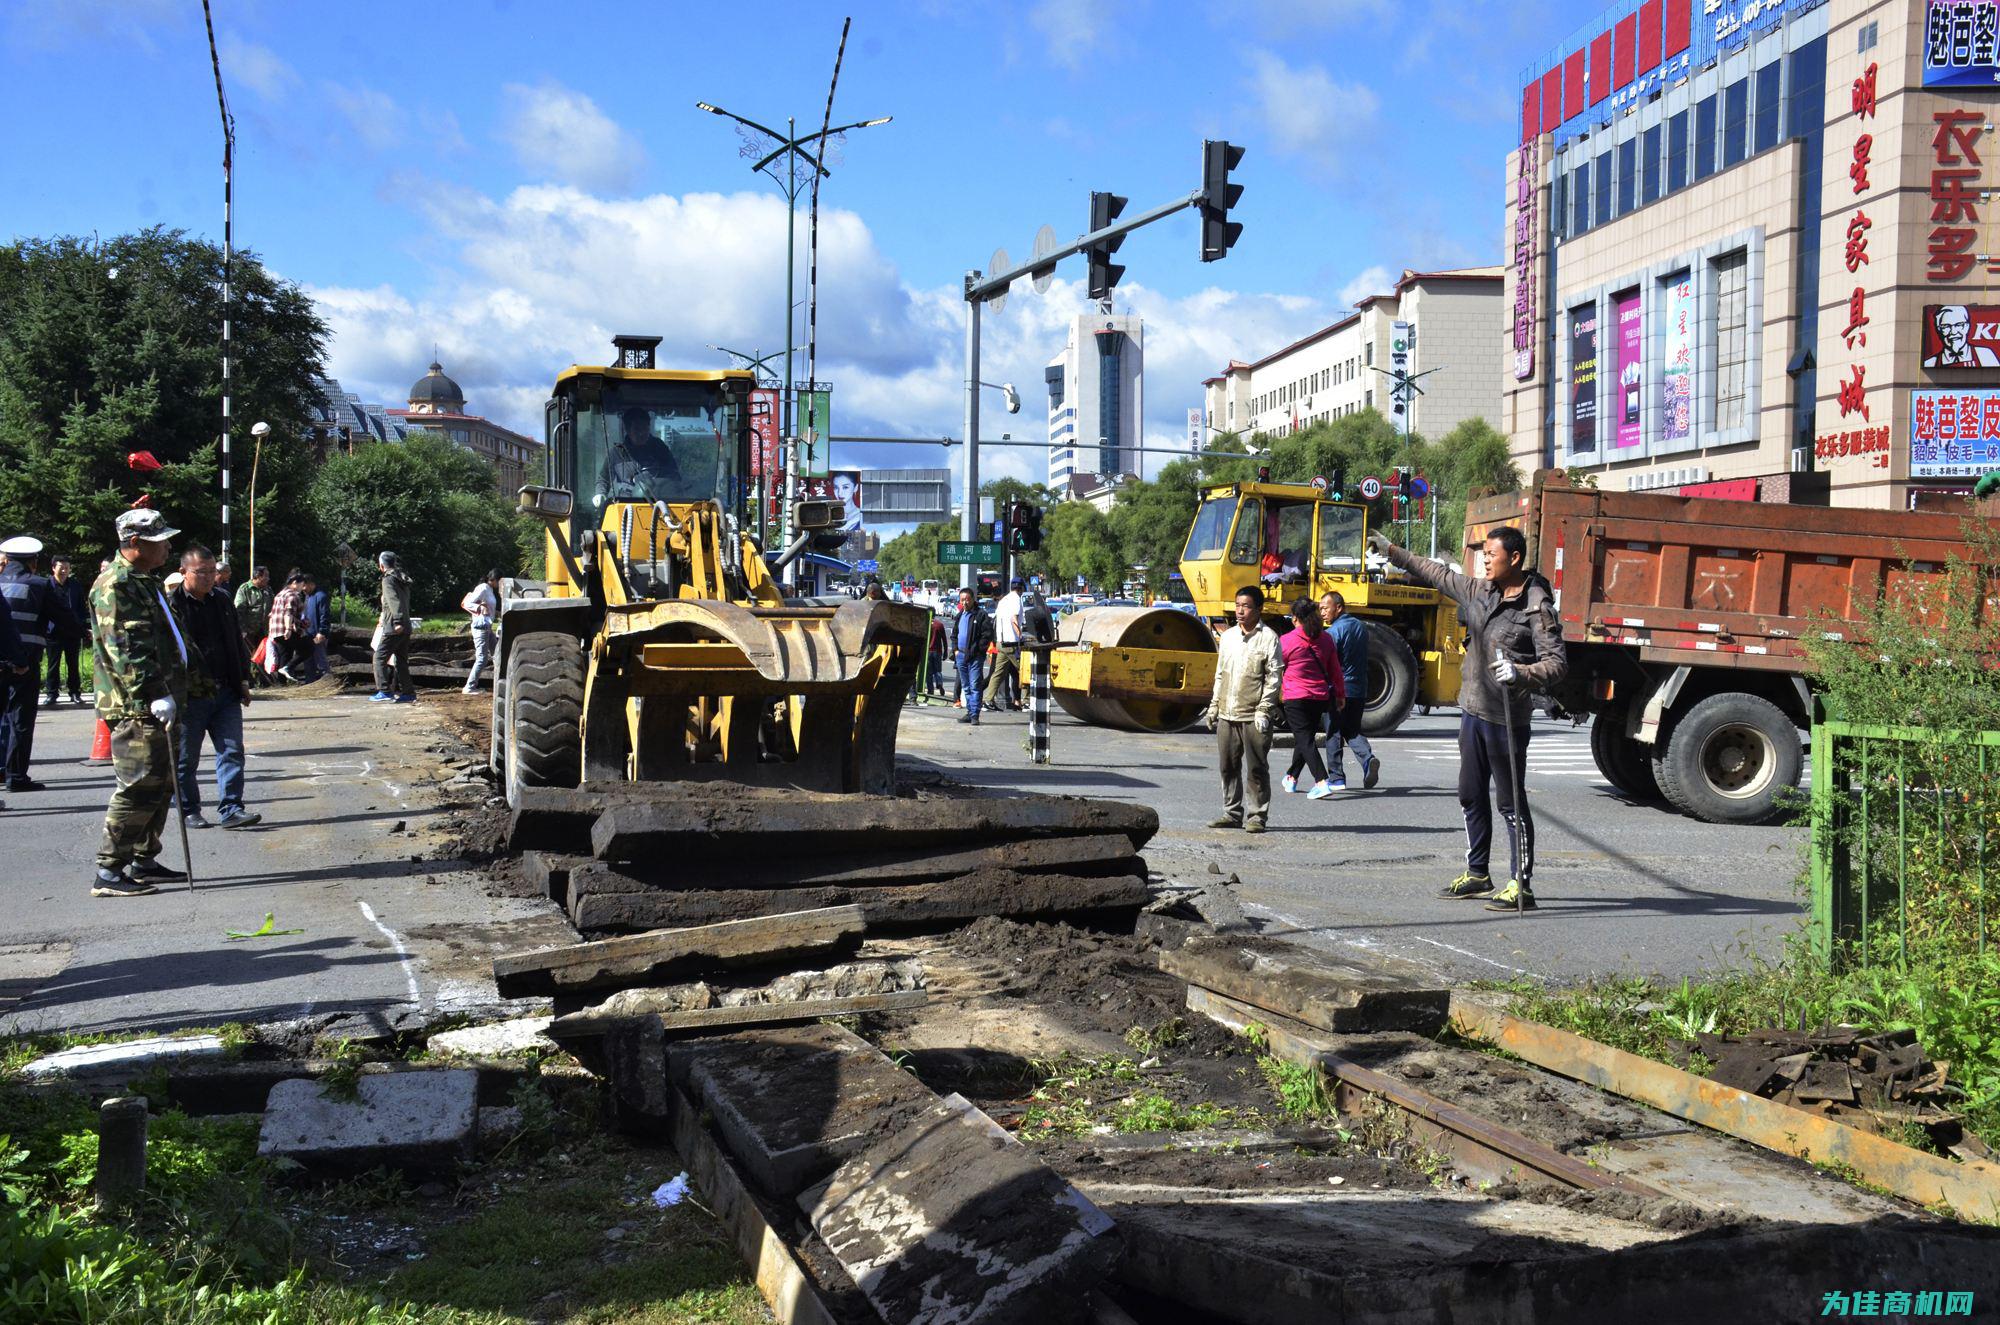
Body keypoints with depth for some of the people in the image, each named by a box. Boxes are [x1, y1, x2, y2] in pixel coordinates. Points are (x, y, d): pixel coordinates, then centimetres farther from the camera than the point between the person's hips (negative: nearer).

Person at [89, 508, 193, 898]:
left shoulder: (146, 582, 19)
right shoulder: (114, 585, -13)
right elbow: (124, 650, -22)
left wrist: (167, 694, 27)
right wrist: (154, 694, -26)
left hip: (155, 704, 10)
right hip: (134, 707, -10)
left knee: (160, 785, 15)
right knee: (138, 788, -11)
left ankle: (143, 861, 24)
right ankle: (108, 872, -7)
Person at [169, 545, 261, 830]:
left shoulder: (222, 601, 12)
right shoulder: (171, 605, -7)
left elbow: (237, 643, 22)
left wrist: (243, 680, 16)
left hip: (225, 693, 5)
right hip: (189, 697, -5)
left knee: (232, 751, -1)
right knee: (185, 759, 6)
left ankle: (230, 809, 1)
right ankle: (188, 811, 19)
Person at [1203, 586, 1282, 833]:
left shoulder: (1268, 638, -4)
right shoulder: (1228, 636, 14)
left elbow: (1274, 677, -7)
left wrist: (1263, 710, -13)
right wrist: (1214, 706, 14)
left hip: (1254, 717, -6)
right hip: (1227, 715, 6)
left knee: (1257, 769, -1)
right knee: (1228, 767, 10)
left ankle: (1257, 816, 6)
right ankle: (1232, 813, 19)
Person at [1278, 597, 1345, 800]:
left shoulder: (1286, 641, -9)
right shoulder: (1326, 639, 5)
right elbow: (1335, 670, 11)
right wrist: (1340, 694, 22)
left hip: (1295, 698, -5)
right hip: (1320, 698, 5)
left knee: (1305, 740, -7)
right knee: (1305, 737, 19)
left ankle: (1322, 782, -22)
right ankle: (1291, 777, 33)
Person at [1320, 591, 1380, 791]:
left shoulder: (1333, 632, -15)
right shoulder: (1361, 626, 10)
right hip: (1359, 690, 7)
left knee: (1334, 734, 5)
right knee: (1353, 731, 17)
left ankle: (1336, 778, 7)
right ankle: (1368, 759, -9)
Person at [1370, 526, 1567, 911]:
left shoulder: (1537, 606, -13)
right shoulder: (1479, 591, 9)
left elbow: (1557, 663, -17)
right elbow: (1438, 575, 25)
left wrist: (1521, 674, -34)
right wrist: (1393, 552, 32)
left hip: (1506, 717, -8)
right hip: (1472, 710, 8)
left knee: (1511, 803, -4)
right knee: (1471, 796, 17)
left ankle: (1521, 887, 1)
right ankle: (1477, 874, 30)